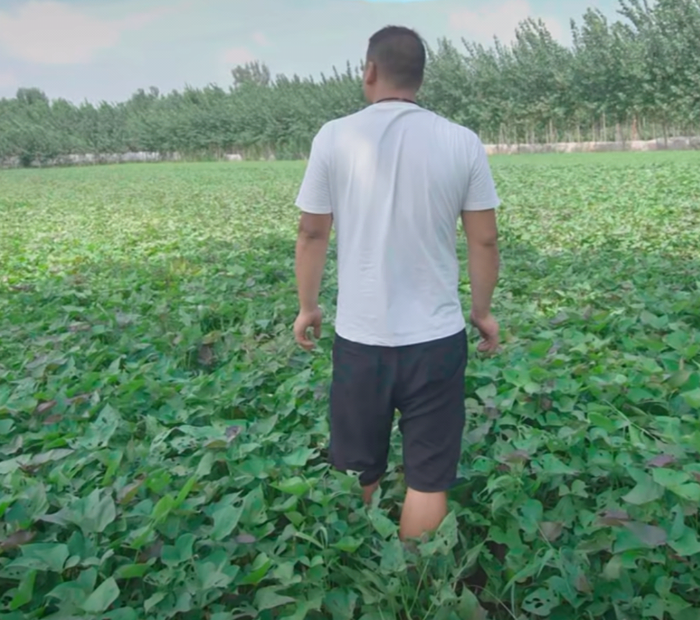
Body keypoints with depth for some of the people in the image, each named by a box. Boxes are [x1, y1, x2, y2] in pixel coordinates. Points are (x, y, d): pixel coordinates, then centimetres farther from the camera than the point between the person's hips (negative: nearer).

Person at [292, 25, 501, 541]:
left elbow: (312, 234, 0)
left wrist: (308, 306, 14)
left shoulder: (334, 138, -5)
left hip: (361, 337, 1)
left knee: (356, 473, 19)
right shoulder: (463, 142, -4)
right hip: (437, 337, 0)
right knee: (428, 479, 11)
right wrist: (484, 311, 15)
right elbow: (485, 240, 0)